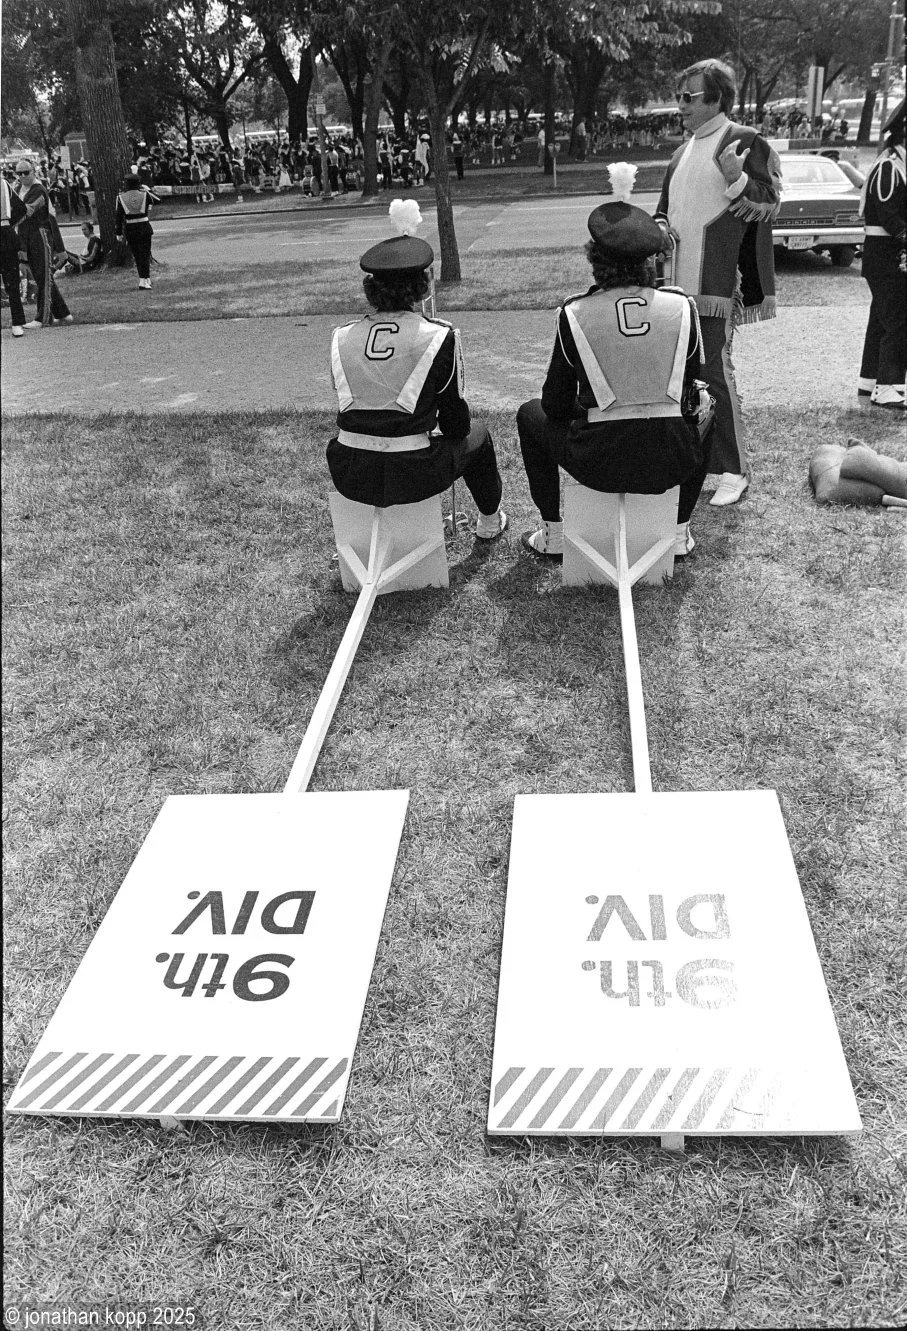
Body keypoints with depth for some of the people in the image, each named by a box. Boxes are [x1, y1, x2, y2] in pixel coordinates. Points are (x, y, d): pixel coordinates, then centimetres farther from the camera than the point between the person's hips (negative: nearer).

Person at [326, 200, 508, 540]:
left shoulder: (341, 337, 4)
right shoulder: (440, 337, -6)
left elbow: (351, 408, 14)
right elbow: (456, 421, 1)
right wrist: (454, 428, 25)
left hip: (349, 476, 4)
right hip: (413, 476, -3)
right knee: (476, 436, 27)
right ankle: (489, 521, 49)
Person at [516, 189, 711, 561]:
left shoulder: (574, 314, -4)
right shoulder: (682, 306, 2)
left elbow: (555, 406, 4)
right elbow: (688, 393, 14)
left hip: (599, 463, -2)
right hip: (671, 463, 2)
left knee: (531, 414, 27)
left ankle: (553, 537, 30)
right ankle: (679, 534, 33)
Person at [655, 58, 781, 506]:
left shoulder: (746, 143, -2)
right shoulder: (683, 152, 19)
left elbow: (767, 203, -7)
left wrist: (736, 179, -25)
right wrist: (661, 228, 6)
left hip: (717, 283, -7)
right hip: (677, 282, 8)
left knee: (714, 372, -12)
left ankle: (733, 469, -4)